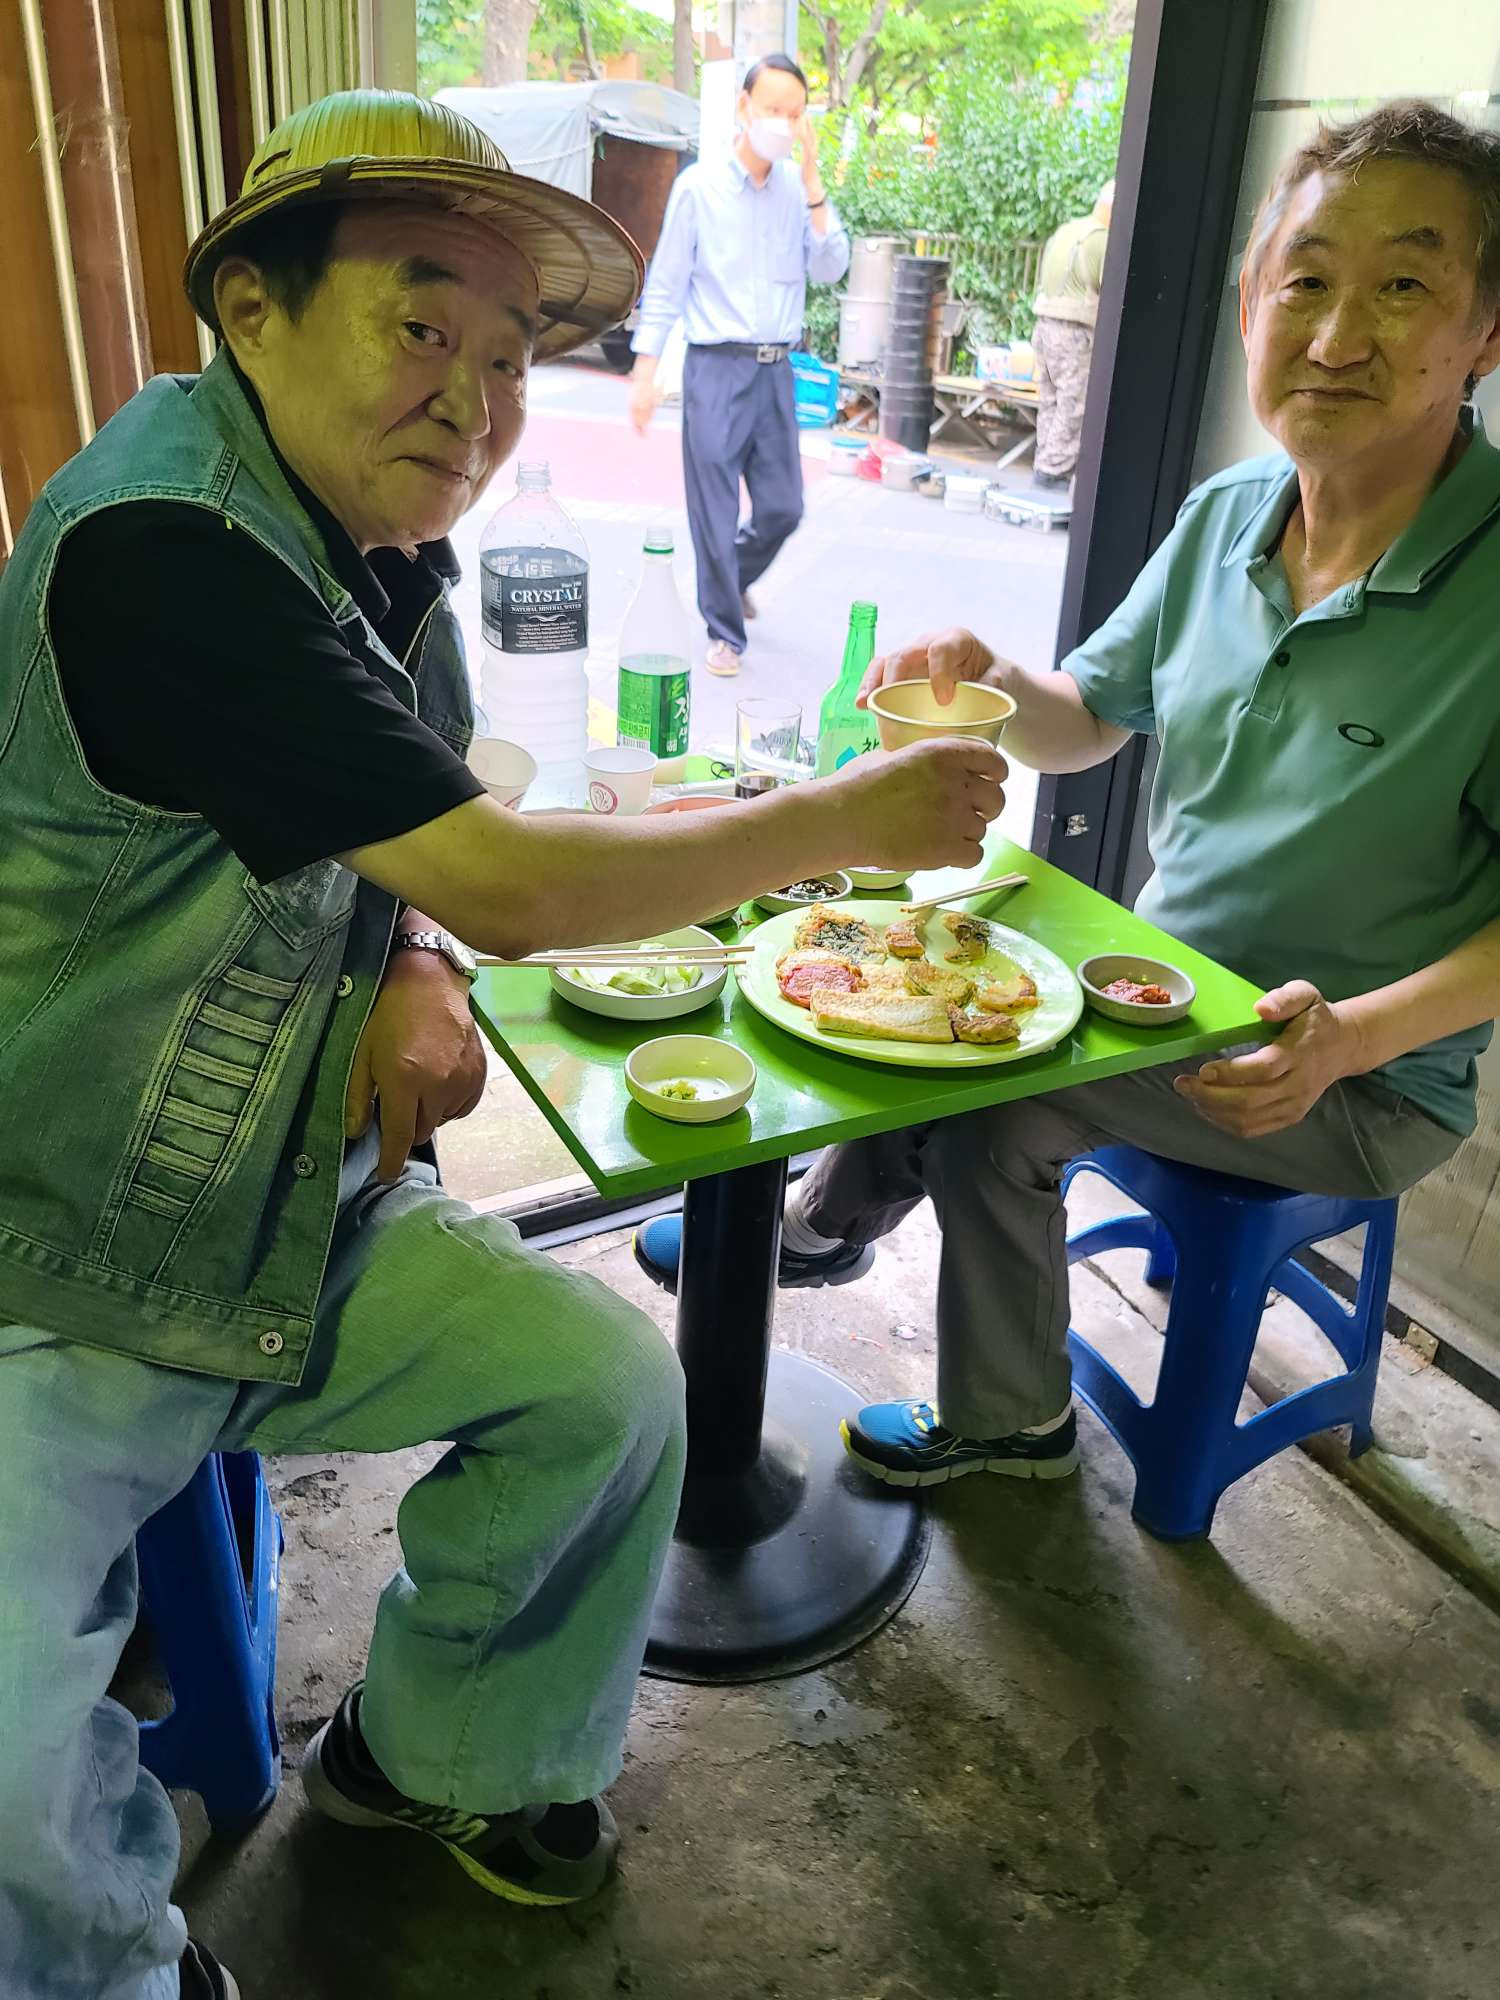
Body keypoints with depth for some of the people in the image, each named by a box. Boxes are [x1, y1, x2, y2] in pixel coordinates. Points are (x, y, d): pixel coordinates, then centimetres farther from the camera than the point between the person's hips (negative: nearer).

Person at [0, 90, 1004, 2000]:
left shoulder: (382, 544, 2)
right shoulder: (155, 550, -25)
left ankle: (429, 1753, 24)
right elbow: (513, 884, -28)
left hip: (295, 1221, 7)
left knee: (614, 1384, -4)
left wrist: (419, 971, -8)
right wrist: (854, 818, -17)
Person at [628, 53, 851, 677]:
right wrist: (645, 373, -6)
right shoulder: (699, 185, -3)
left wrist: (813, 183, -7)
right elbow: (665, 285, -2)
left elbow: (830, 270, -1)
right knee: (715, 510, -2)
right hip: (717, 368, -4)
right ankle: (724, 631, 11)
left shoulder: (799, 190, 8)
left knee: (783, 507, 9)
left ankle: (734, 579, 37)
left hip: (777, 369, 4)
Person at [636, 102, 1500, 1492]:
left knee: (990, 1094, -21)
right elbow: (1085, 721, 8)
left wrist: (1353, 1034, -30)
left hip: (1363, 1089, -6)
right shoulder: (1224, 516, -3)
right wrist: (985, 679, -12)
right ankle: (830, 1224, 20)